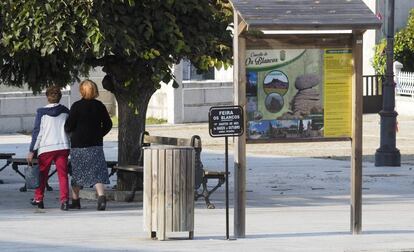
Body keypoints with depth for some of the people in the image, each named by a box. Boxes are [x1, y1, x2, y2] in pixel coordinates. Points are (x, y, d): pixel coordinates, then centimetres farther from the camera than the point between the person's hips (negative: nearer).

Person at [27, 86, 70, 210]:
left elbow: (37, 132, -5)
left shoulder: (41, 112, -4)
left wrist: (32, 151, -2)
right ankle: (64, 199, -16)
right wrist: (72, 147, 21)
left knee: (42, 174, 15)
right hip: (63, 146, 2)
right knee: (63, 174, -1)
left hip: (46, 148, -1)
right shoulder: (65, 111, 5)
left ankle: (38, 199, 25)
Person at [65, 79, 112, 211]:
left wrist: (68, 130, 14)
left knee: (77, 172, 11)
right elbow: (108, 124, 7)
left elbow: (69, 126, -8)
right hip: (96, 144, 2)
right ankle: (101, 196, -22)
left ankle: (75, 200, 19)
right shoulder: (99, 106, 3)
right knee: (97, 171, -1)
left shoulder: (77, 106, -9)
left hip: (78, 144, -2)